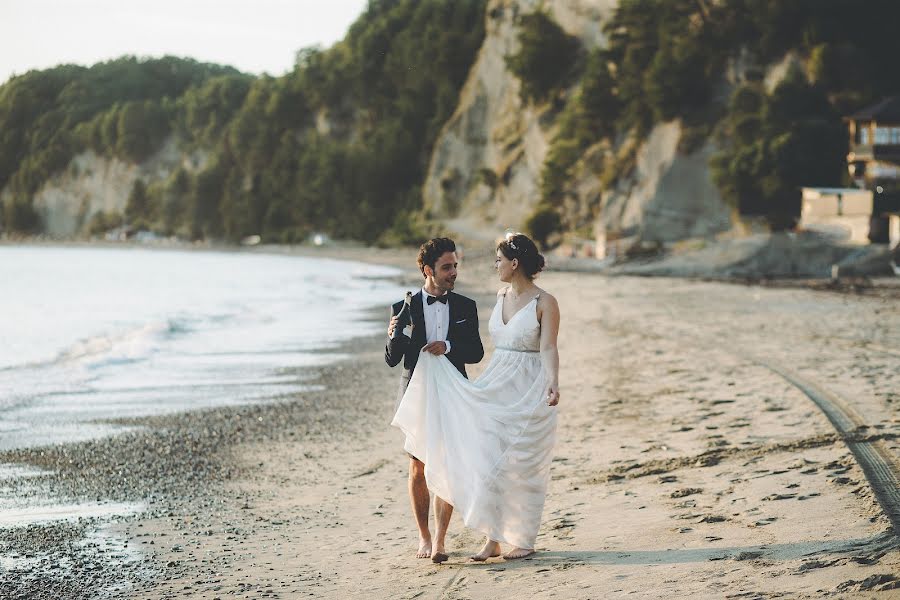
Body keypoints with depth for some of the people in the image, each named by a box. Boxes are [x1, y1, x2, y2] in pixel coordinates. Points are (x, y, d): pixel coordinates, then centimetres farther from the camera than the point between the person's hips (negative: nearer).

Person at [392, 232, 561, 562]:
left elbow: (548, 348, -20)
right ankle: (493, 538, 7)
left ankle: (524, 539, 14)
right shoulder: (501, 296, 10)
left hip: (529, 391, -6)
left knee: (522, 465, 1)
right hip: (496, 387, 6)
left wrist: (552, 383, -35)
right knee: (489, 462, 1)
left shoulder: (545, 303, -11)